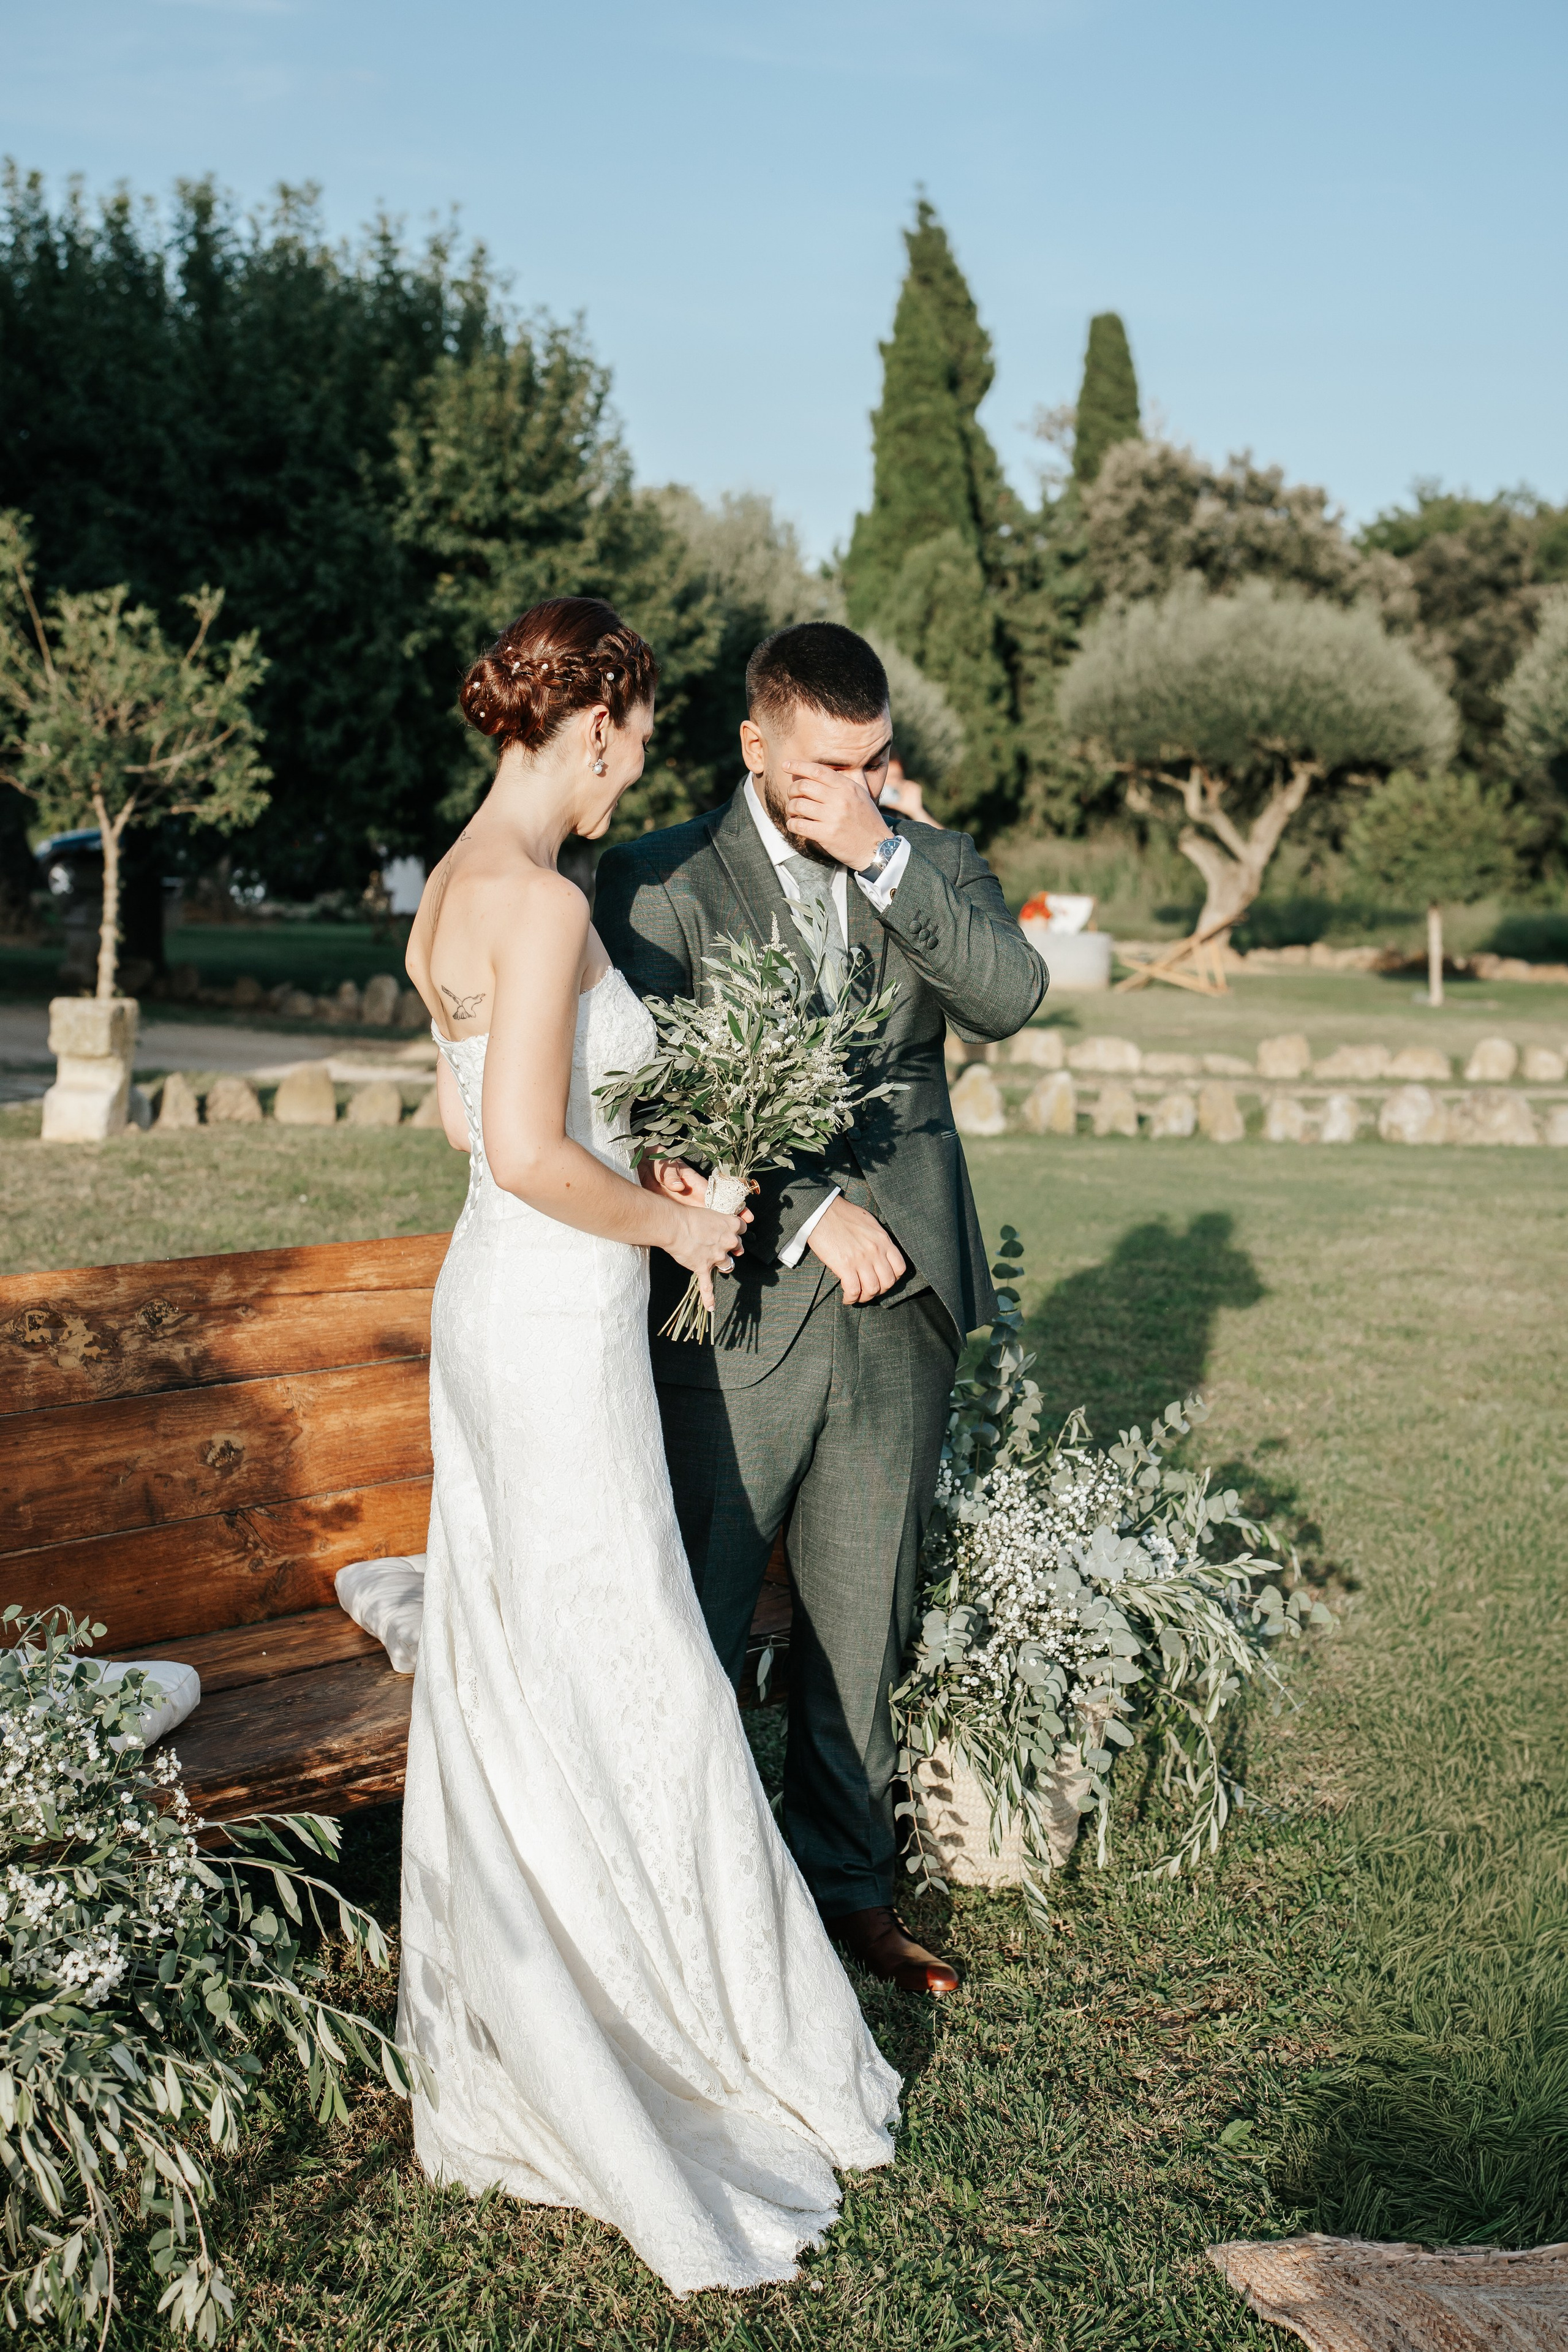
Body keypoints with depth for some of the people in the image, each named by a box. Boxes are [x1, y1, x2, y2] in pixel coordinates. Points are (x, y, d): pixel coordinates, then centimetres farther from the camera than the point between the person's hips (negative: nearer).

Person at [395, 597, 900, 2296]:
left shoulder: (457, 886, 10)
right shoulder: (541, 902, -20)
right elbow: (531, 1154, -24)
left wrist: (637, 1191, 17)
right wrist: (669, 1225, -10)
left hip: (490, 1291, 10)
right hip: (560, 1318, -10)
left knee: (503, 1668, 18)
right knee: (618, 1681, 1)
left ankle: (502, 2018, 32)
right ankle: (694, 2043, 14)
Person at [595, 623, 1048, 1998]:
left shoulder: (929, 865, 9)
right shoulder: (660, 882, -1)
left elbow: (1011, 996, -9)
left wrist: (882, 856, -15)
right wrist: (812, 1211, -13)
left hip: (897, 1314, 3)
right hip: (735, 1317, -3)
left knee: (863, 1627, 14)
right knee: (697, 1637, 5)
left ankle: (850, 1883, 29)